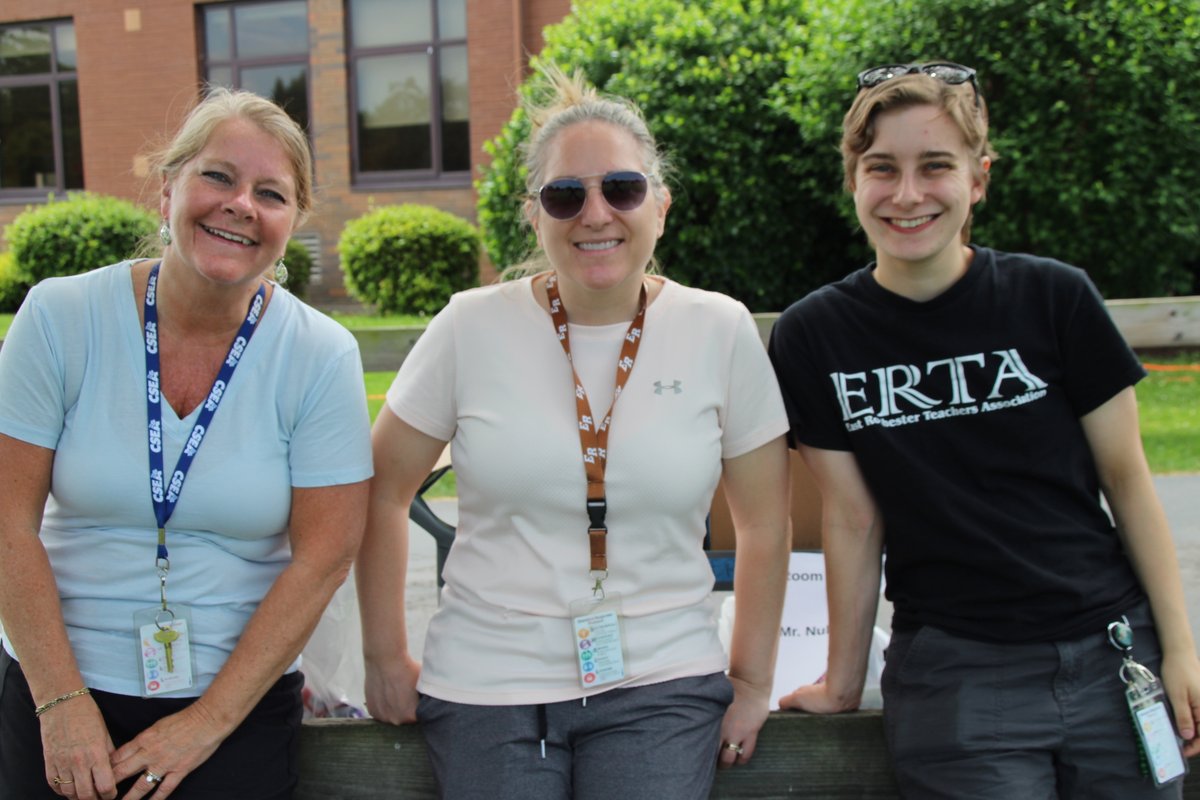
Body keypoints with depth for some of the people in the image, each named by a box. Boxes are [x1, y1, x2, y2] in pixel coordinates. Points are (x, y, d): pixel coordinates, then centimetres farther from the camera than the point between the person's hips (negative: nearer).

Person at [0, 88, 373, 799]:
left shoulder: (321, 357, -9)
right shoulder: (61, 317, -7)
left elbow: (323, 556, -10)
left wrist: (208, 722, -11)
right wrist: (62, 702, -11)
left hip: (240, 709, 0)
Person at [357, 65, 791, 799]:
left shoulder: (721, 333, -3)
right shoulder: (472, 328, -5)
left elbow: (764, 524, 4)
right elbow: (383, 494, 4)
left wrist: (753, 684, 6)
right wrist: (387, 658, 5)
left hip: (661, 689, 0)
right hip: (486, 688, 0)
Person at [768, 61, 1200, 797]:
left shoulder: (1055, 299, -4)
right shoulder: (813, 339, -4)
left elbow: (1126, 478, 1)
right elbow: (854, 519, 1)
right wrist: (843, 682, 3)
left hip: (1113, 656, 1)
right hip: (953, 673, -1)